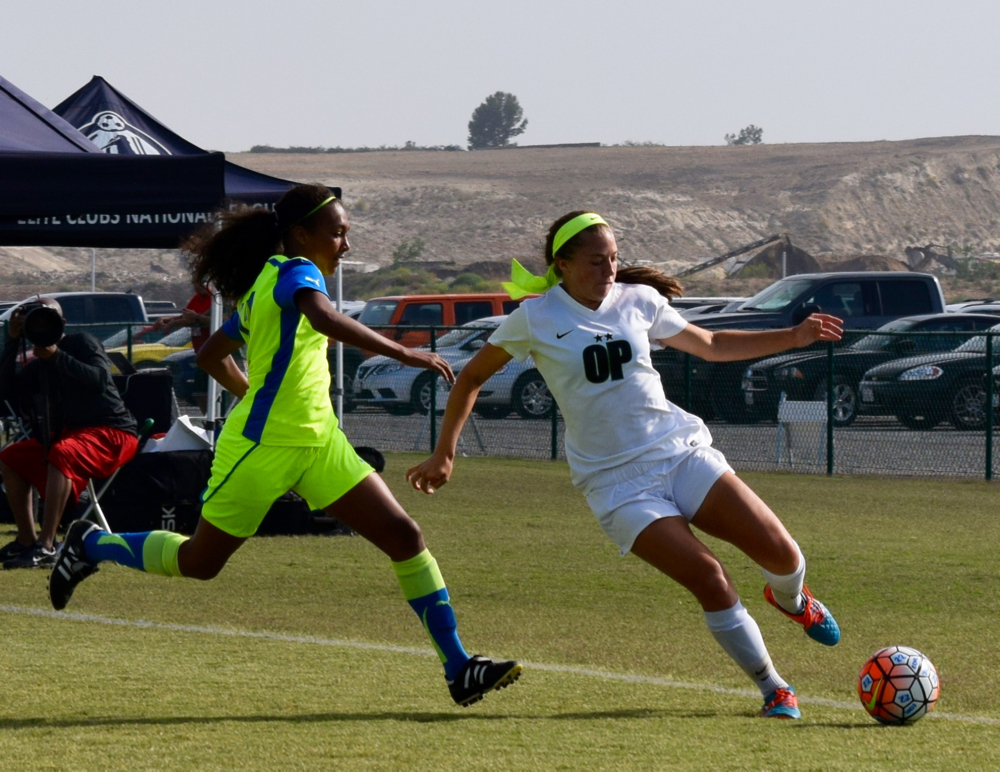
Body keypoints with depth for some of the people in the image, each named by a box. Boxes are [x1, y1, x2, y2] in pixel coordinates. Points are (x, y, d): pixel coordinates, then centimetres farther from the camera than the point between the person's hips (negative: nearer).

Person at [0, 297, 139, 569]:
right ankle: (26, 541, -1)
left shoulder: (83, 343, -6)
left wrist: (57, 357, -27)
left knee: (61, 454, -37)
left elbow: (100, 380, -23)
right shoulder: (39, 364, 14)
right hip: (69, 432, 9)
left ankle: (46, 548, -45)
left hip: (112, 432, -9)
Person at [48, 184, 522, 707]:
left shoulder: (264, 285, 14)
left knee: (405, 536, -3)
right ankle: (91, 546, 33)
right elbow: (327, 320, -36)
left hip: (319, 444, 9)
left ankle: (458, 669, -4)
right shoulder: (296, 272, -13)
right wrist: (404, 354, -36)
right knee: (199, 562, 8)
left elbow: (211, 356, 21)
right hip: (262, 447, -9)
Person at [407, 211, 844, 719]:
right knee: (707, 577, -22)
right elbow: (472, 378, 9)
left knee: (781, 553, -9)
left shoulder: (637, 301, 5)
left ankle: (790, 598, 29)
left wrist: (795, 337, 13)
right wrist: (444, 455, 7)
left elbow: (711, 346, 20)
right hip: (617, 482, -4)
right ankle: (773, 691, -6)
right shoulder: (536, 319, -4)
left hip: (681, 450, 4)